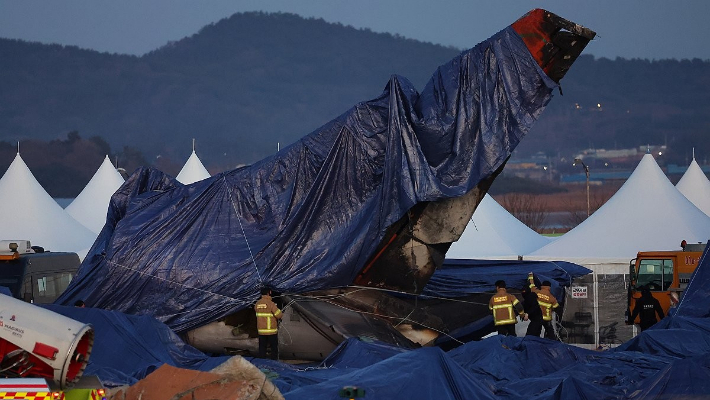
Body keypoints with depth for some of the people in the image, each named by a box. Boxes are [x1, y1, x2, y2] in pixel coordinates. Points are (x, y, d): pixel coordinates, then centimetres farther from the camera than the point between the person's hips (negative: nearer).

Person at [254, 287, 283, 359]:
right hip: (271, 330, -5)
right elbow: (279, 315, -15)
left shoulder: (257, 304, 3)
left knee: (262, 348, 9)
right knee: (274, 348, 5)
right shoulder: (270, 303, -16)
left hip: (261, 330, 5)